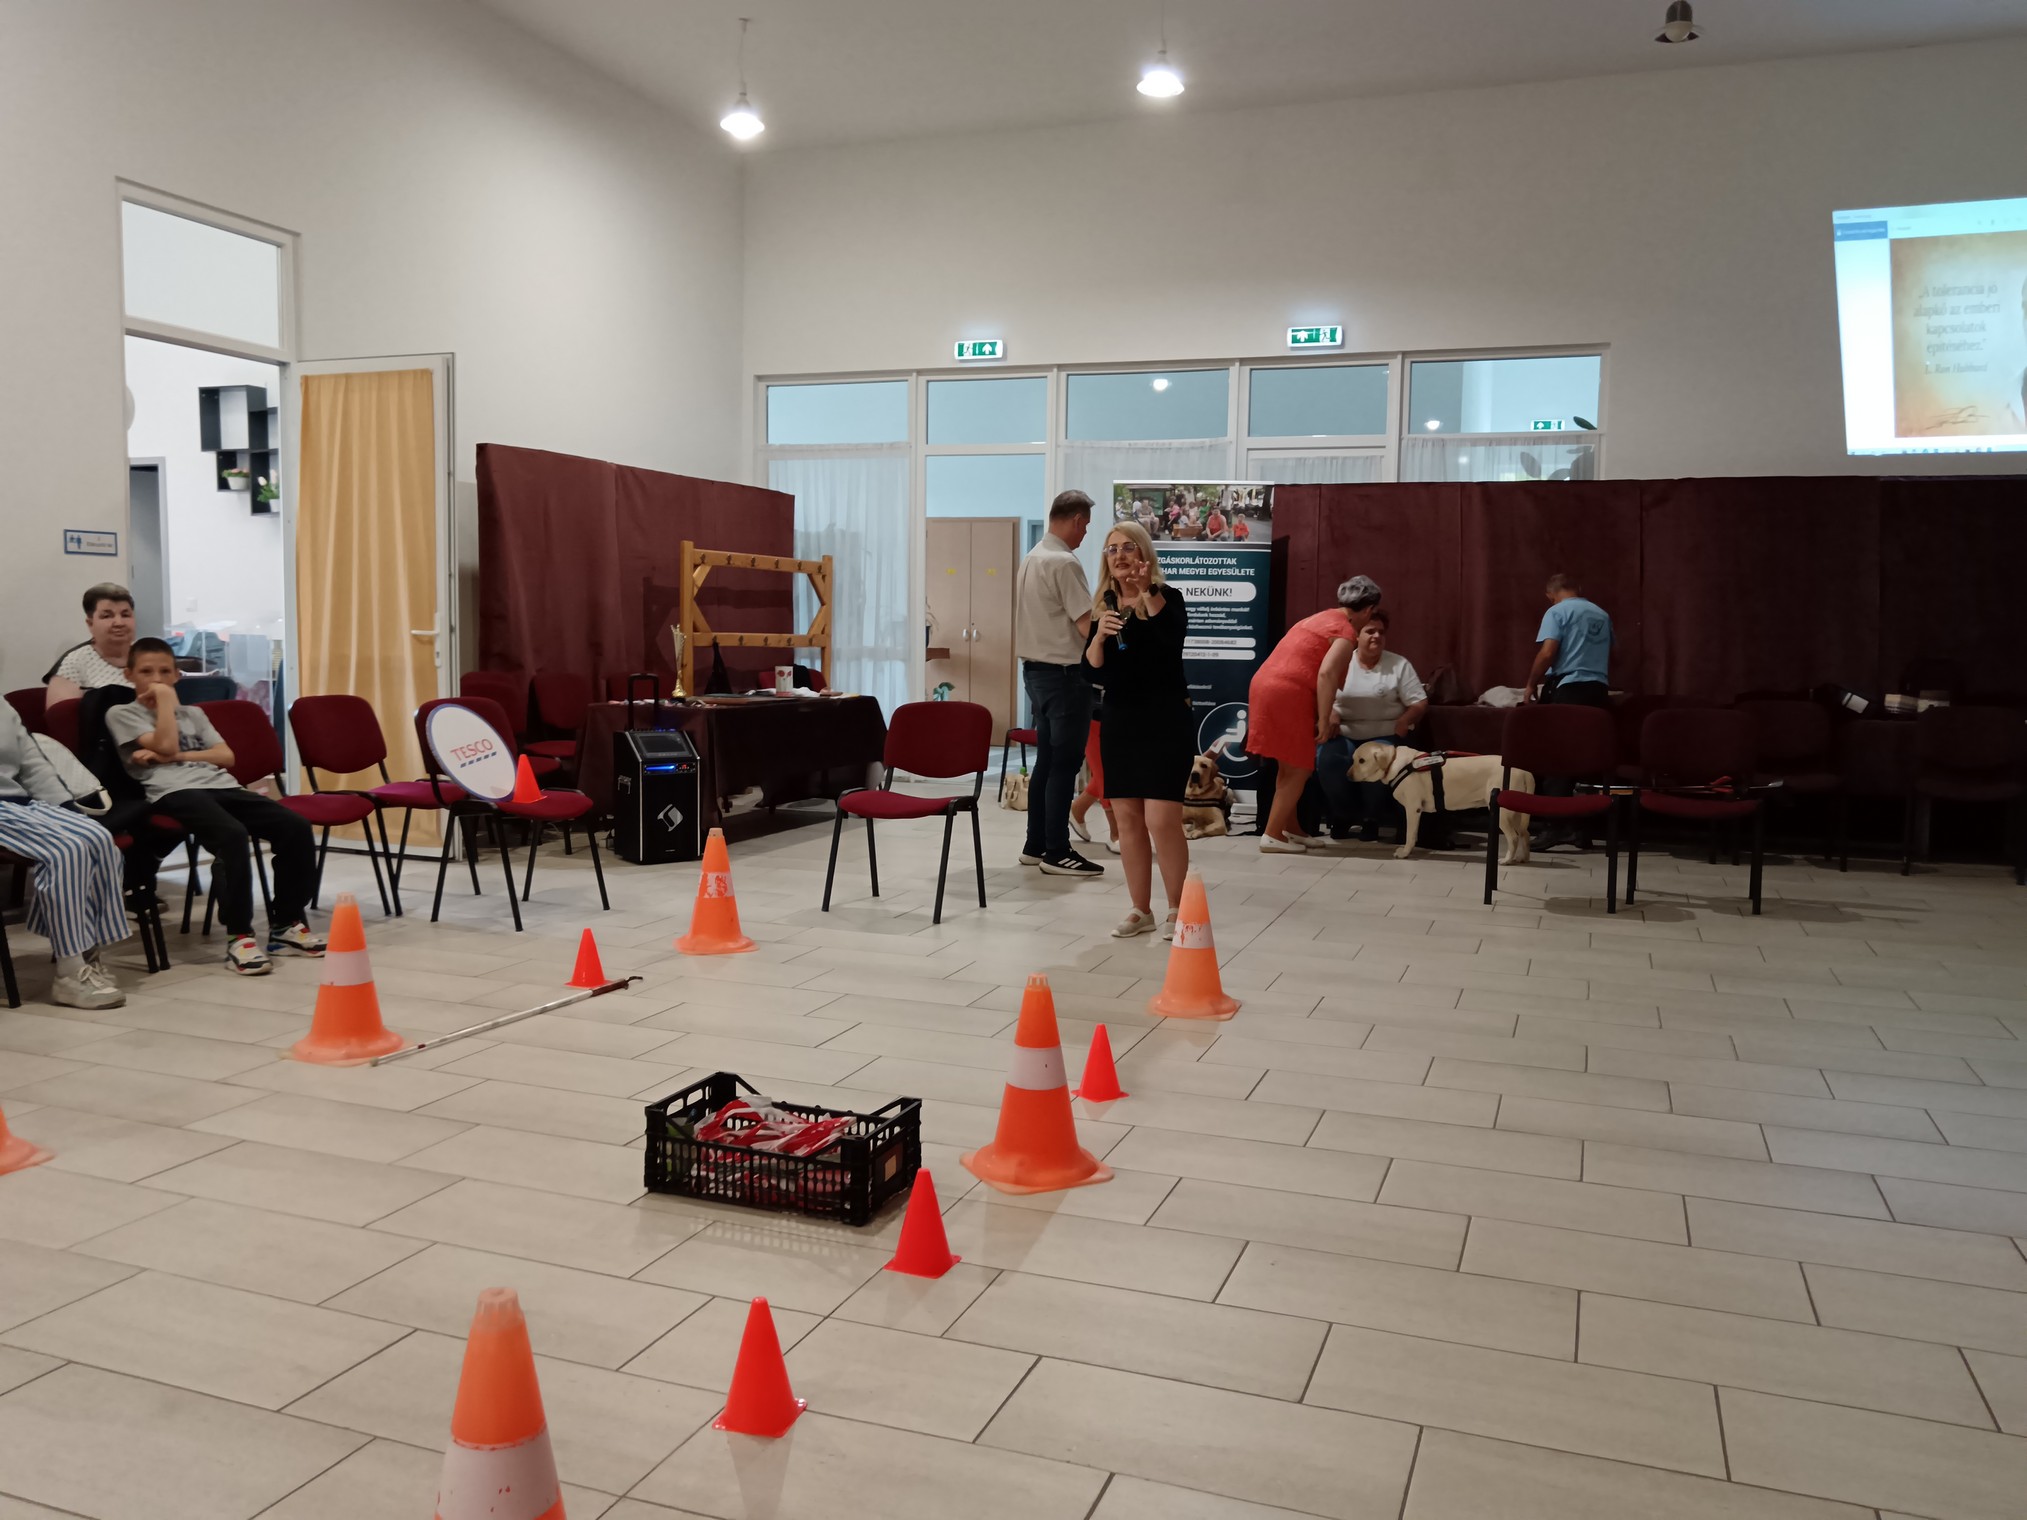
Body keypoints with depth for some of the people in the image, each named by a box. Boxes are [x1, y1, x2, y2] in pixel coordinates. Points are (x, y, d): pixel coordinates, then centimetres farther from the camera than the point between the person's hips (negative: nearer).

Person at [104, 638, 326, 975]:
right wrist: (166, 700, 5)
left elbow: (226, 756, 15)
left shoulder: (193, 713, 30)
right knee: (232, 835, -37)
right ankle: (239, 936, -29)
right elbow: (166, 745, -4)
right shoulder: (121, 714, 14)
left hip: (221, 785, 6)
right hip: (176, 792, -6)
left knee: (296, 828, -16)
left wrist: (175, 756, 2)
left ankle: (286, 924, -5)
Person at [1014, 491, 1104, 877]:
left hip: (1036, 669, 9)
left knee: (1046, 759, 14)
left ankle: (1035, 845, 19)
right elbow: (1087, 625, -18)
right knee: (1064, 763, -4)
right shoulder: (1064, 563, -17)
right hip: (1063, 674, -9)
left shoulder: (1031, 558, 12)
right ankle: (1056, 852, 0)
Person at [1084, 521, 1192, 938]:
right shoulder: (1104, 605, 8)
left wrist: (1148, 594, -32)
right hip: (1119, 720, 5)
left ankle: (1177, 909, 6)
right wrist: (1099, 636, -17)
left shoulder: (1167, 596, -6)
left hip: (1165, 719, -5)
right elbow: (1091, 668, 1)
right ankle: (1141, 910, 18)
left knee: (1161, 820, -10)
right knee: (1127, 819, 7)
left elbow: (1175, 638, -26)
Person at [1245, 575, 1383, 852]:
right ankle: (1273, 836, 0)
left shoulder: (1323, 618, 23)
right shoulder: (1346, 631, -6)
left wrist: (1328, 713, 32)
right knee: (1299, 770, 0)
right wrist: (1324, 720, -17)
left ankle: (1291, 828, 26)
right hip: (1287, 695, -9)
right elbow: (1326, 674, -21)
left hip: (1267, 685, 9)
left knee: (1291, 767, 19)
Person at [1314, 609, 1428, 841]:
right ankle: (1344, 815, -6)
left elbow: (1420, 703, 0)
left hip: (1384, 736, -1)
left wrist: (1402, 725, -17)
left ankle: (1371, 818, -5)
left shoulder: (1399, 664, 5)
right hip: (1344, 734, 1)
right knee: (1327, 758, -32)